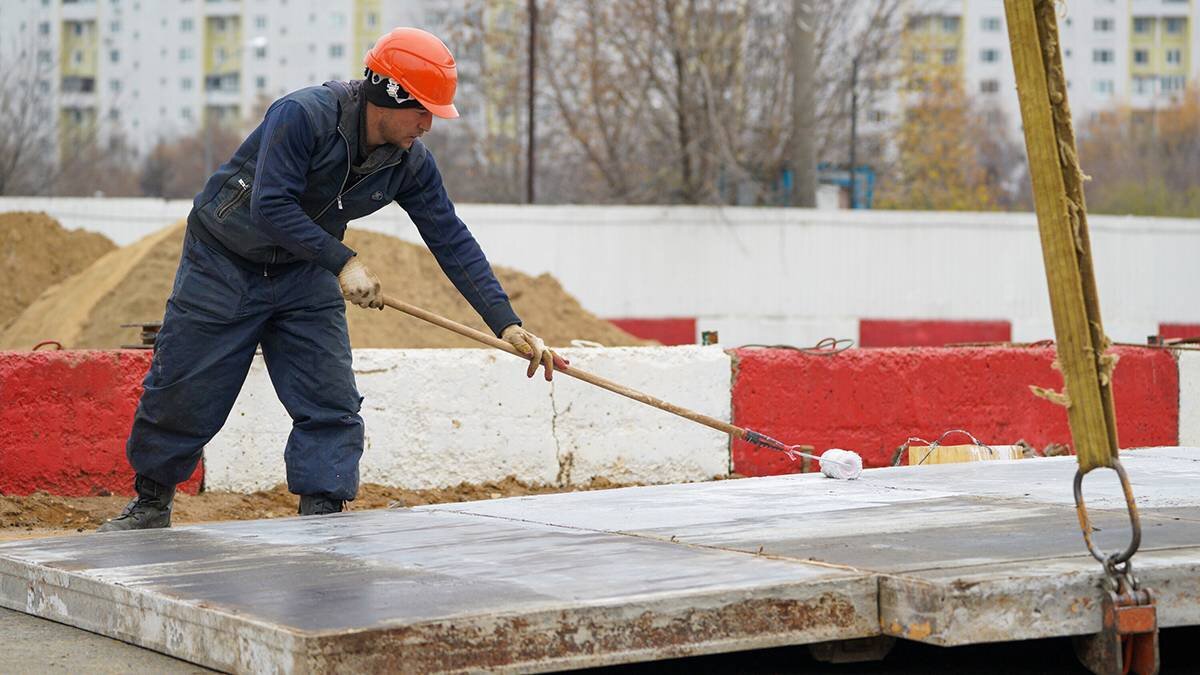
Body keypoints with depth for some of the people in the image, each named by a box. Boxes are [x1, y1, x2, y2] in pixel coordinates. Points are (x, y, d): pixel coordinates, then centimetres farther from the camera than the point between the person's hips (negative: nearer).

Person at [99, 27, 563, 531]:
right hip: (224, 265, -5)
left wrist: (507, 324, -15)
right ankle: (150, 505, 23)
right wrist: (343, 262, -36)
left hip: (305, 275, 5)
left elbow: (453, 243, -9)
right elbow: (270, 206, -33)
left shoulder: (410, 164, -11)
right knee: (180, 400, 2)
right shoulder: (302, 115, -28)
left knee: (332, 405, -7)